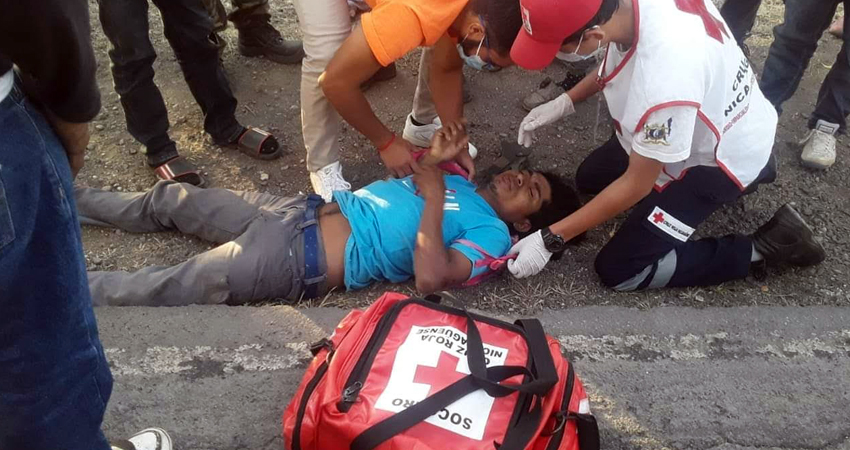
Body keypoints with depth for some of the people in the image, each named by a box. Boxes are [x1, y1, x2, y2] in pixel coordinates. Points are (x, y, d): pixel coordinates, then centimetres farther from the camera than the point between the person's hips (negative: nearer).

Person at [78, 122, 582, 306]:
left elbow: (431, 277, -25)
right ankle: (71, 202, 30)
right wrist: (434, 160, 4)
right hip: (306, 209, 7)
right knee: (171, 200, 13)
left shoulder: (492, 236, -8)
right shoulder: (459, 180, 16)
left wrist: (433, 198, -18)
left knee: (168, 288, -11)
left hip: (303, 263, -7)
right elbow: (398, 179, 23)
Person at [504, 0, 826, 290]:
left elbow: (637, 185, -26)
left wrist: (549, 240, -20)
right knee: (590, 178, 22)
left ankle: (764, 245, 4)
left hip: (724, 156, -8)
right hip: (704, 121, 8)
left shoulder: (663, 82, -43)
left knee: (618, 269, -5)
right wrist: (565, 102, -4)